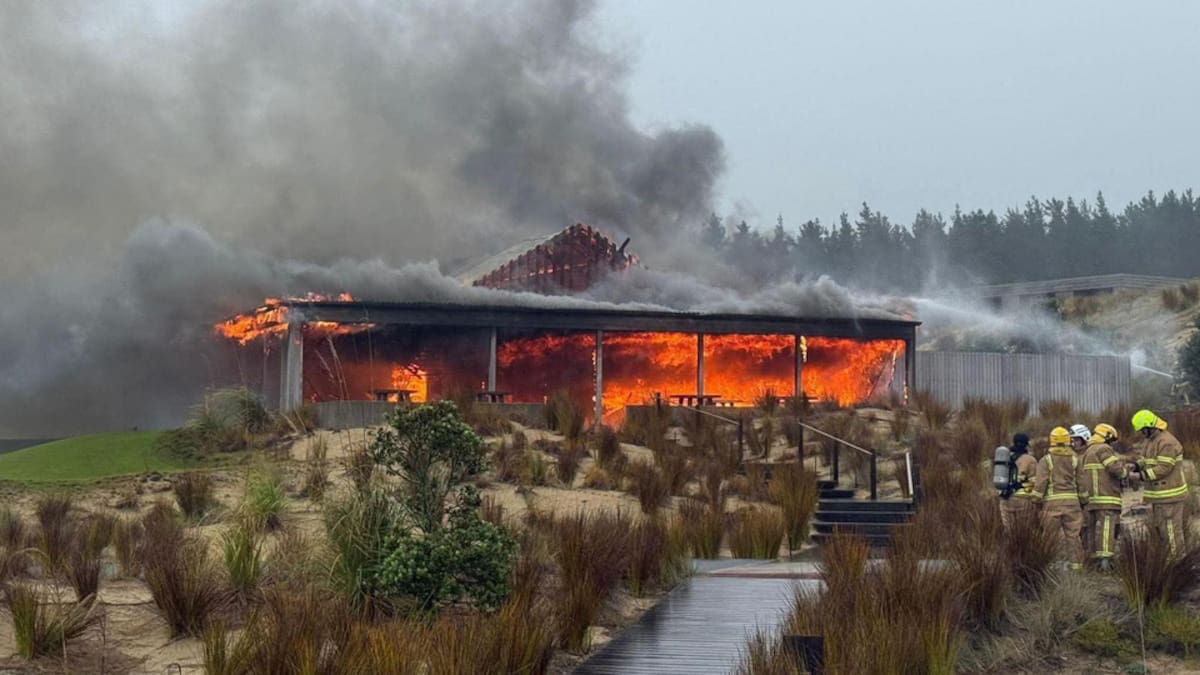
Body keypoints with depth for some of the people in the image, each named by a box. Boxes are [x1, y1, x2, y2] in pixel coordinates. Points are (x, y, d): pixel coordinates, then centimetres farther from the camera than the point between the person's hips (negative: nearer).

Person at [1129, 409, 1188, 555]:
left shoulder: (1167, 442, -19)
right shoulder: (1151, 440, 14)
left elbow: (1163, 469, -24)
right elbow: (1146, 461, 18)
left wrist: (1140, 476, -23)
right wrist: (1136, 466, -3)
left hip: (1170, 494, -10)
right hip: (1158, 495, 10)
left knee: (1171, 531, -5)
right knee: (1157, 527, 14)